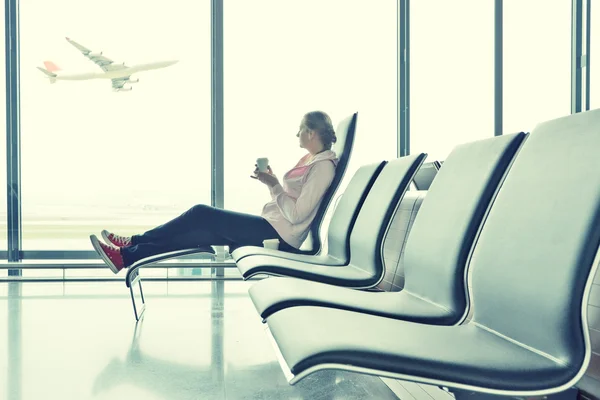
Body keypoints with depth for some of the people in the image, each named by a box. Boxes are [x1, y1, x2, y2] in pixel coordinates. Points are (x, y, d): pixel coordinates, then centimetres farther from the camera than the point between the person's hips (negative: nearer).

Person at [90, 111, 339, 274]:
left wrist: (273, 185, -16)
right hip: (272, 227, 9)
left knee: (202, 215, -11)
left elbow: (296, 214, -21)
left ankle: (132, 243, -2)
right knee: (199, 232, -1)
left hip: (280, 235, -9)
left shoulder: (323, 166, -14)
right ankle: (127, 254, 0)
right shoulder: (311, 160, 16)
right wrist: (271, 181, 1)